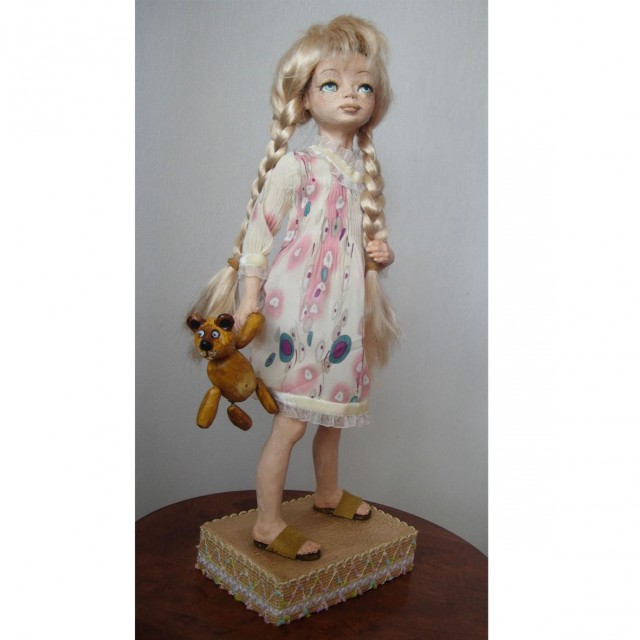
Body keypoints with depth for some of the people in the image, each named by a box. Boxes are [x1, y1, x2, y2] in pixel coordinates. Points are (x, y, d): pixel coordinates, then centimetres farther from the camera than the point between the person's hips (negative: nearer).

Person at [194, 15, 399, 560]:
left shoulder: (366, 168, 11)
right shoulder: (296, 166, -9)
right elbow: (259, 228, -10)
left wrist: (381, 253, -1)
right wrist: (250, 295, -14)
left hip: (345, 307, 7)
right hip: (301, 305, -6)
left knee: (332, 410, 21)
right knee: (293, 421, -1)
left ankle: (329, 494, 43)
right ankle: (268, 524, 16)